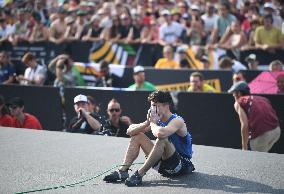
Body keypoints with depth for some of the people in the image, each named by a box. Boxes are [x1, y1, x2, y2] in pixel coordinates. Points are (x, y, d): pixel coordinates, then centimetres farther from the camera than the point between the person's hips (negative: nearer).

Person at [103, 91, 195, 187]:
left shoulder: (177, 121, -17)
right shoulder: (158, 120, 5)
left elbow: (160, 133, -41)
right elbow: (130, 131, 1)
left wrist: (153, 123, -19)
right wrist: (147, 122, -14)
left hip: (182, 164, -8)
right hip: (163, 163, 8)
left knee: (163, 139, -35)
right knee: (137, 136, 5)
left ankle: (139, 174, -32)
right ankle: (123, 171, -9)